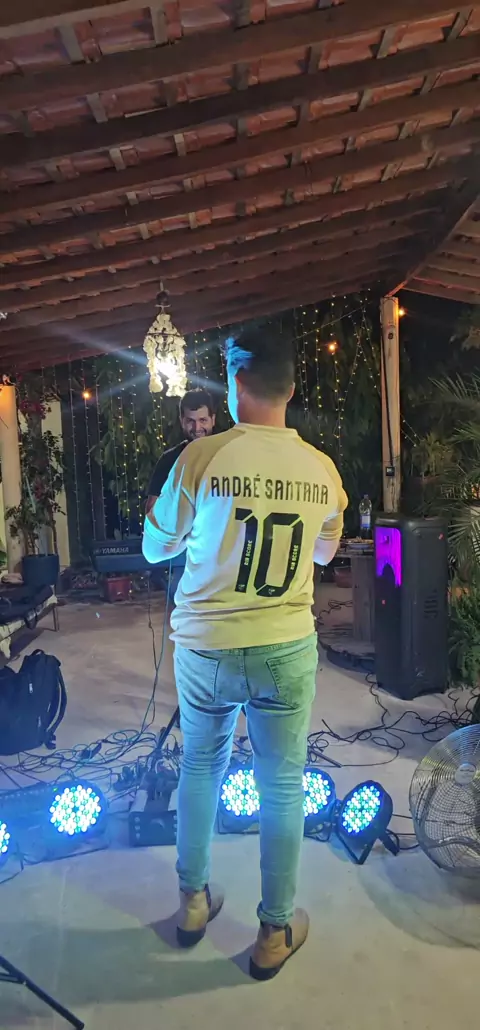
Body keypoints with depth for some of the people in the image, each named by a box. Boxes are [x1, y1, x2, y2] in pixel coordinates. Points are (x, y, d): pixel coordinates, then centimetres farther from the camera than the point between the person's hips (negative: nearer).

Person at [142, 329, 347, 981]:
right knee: (283, 787, 15)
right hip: (287, 650, 1)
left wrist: (160, 506, 19)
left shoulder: (202, 457, -13)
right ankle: (275, 932, 31)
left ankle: (194, 902, 39)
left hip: (205, 649, 0)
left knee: (200, 768, 22)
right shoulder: (322, 469, -3)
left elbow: (156, 547, 0)